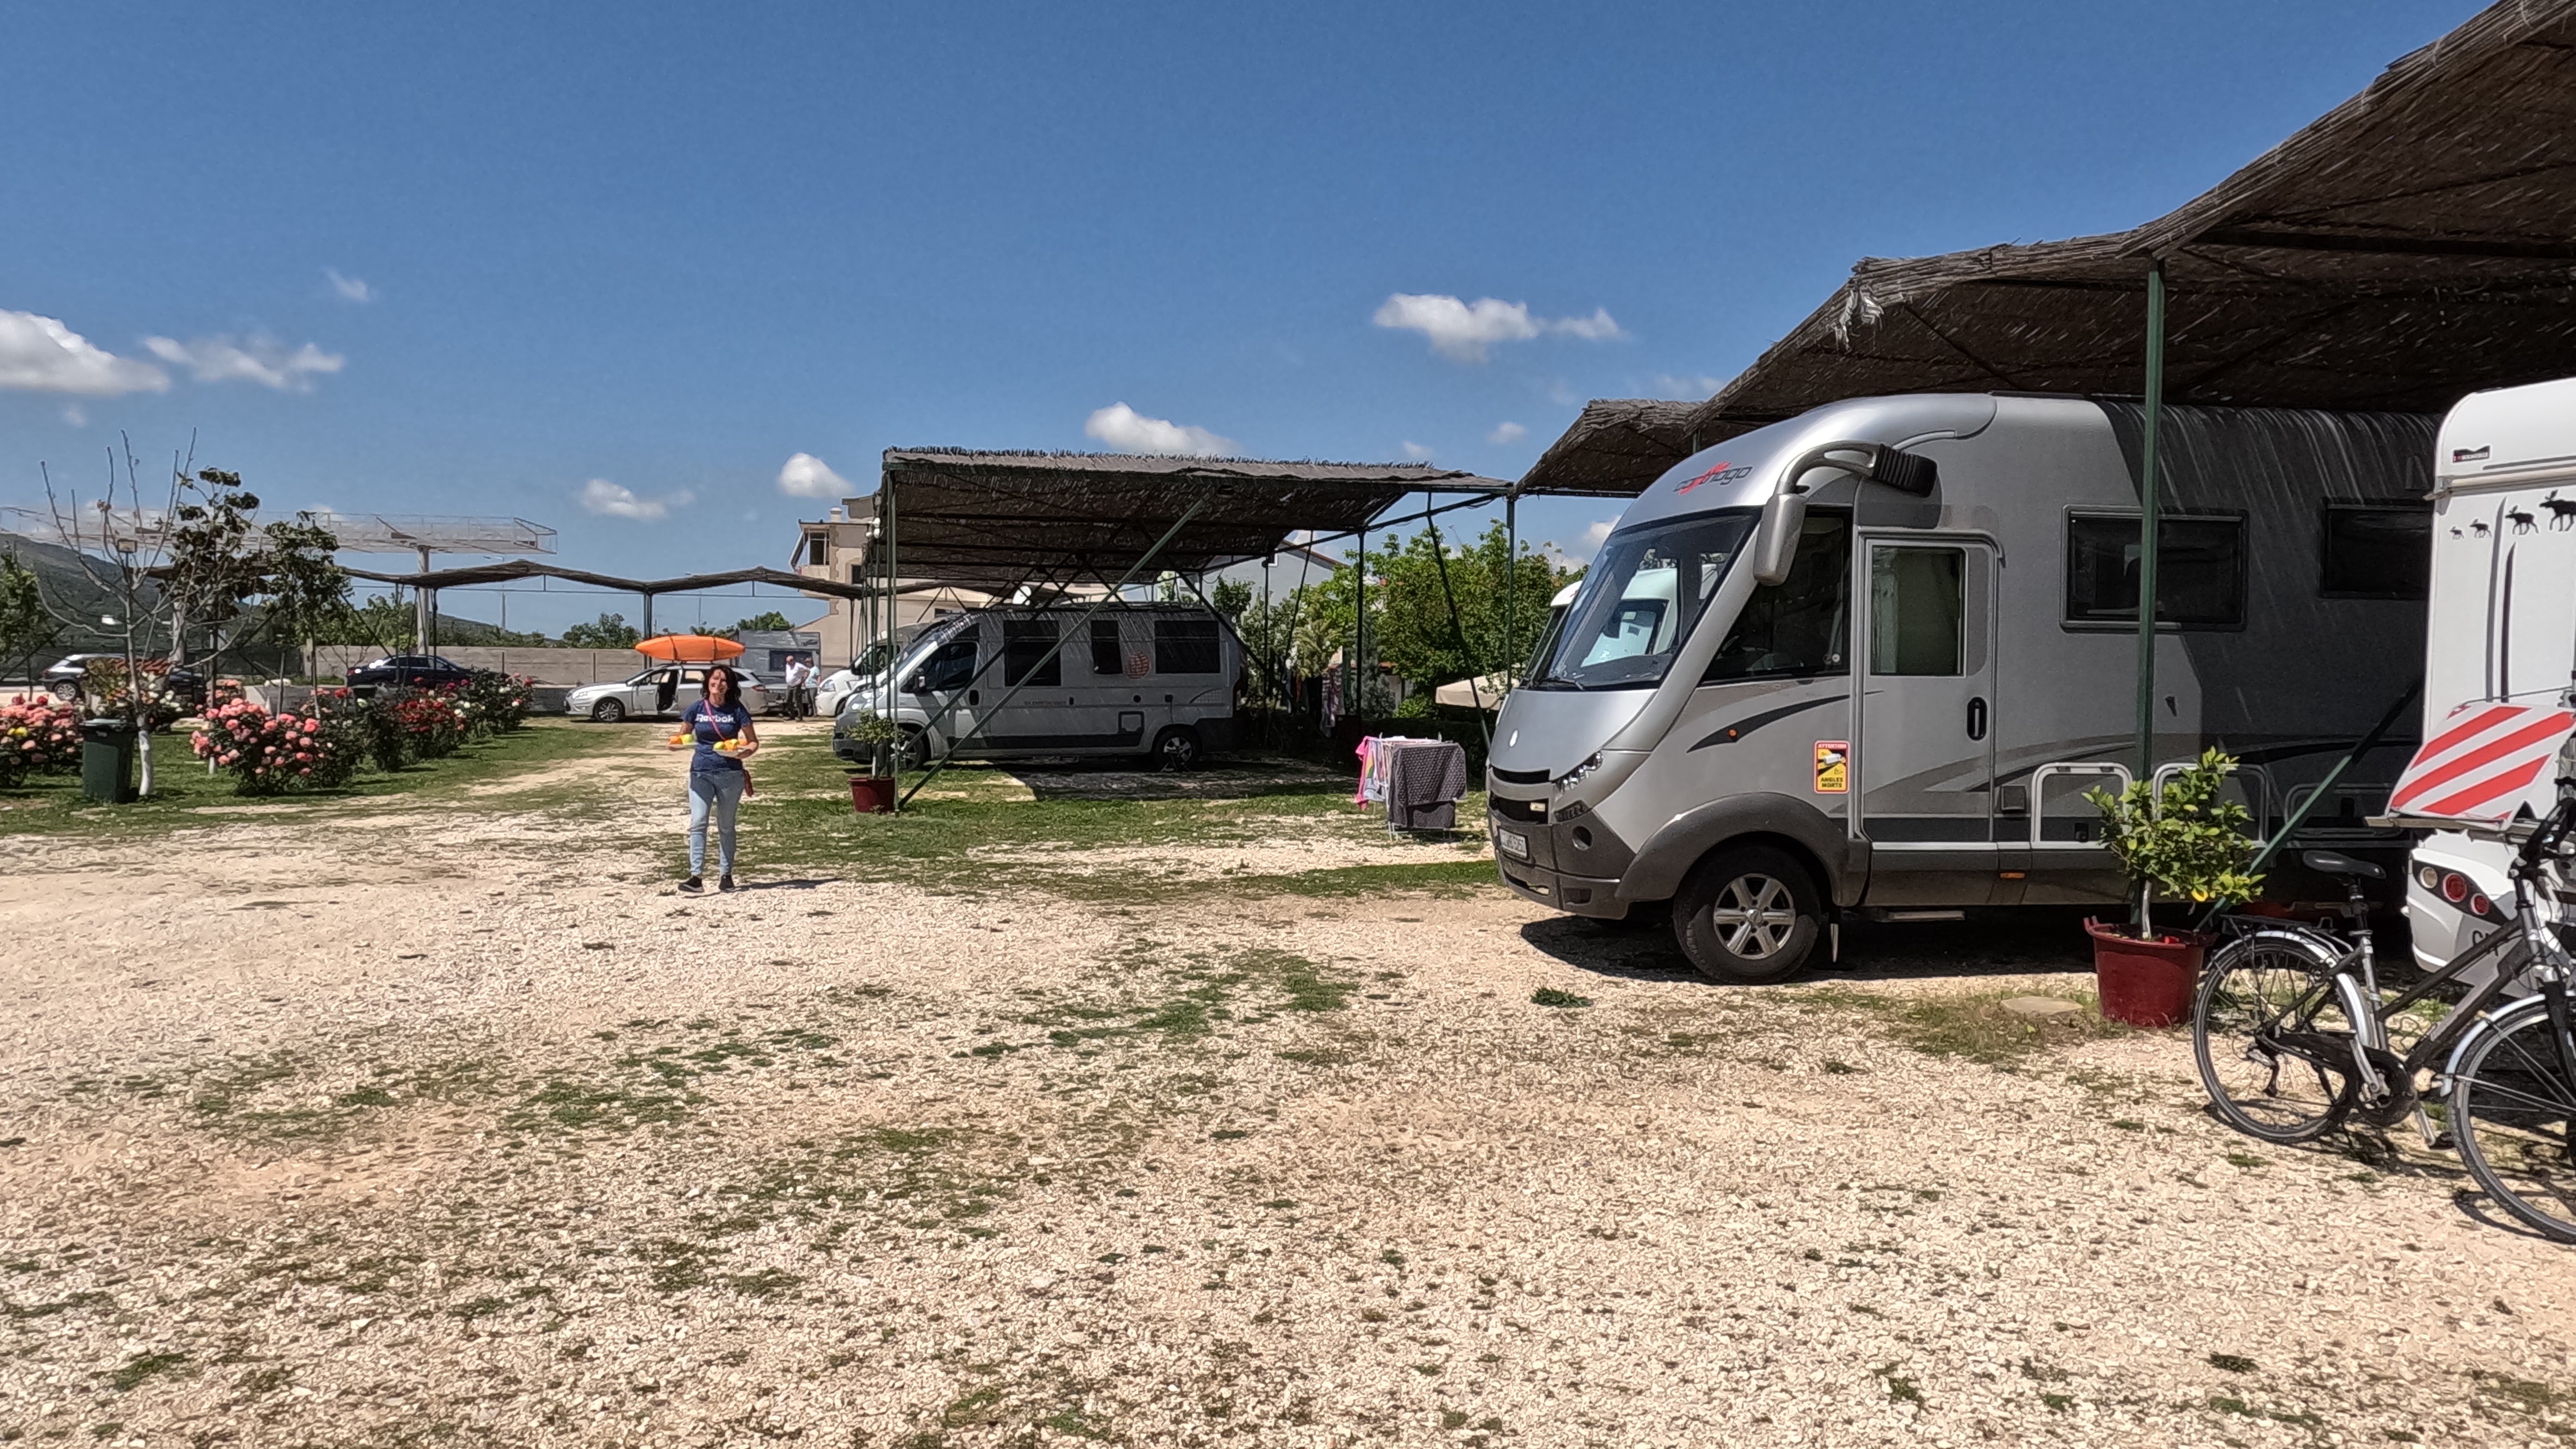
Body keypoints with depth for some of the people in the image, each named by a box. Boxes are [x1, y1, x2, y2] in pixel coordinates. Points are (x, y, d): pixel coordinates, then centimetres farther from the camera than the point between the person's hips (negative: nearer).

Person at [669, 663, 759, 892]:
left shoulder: (736, 710, 0)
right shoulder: (696, 708, 3)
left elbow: (754, 741, 3)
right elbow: (683, 737, 11)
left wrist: (747, 752, -18)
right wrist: (677, 744, -12)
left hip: (730, 774, -1)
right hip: (701, 773, 1)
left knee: (726, 826, 9)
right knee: (698, 824, -8)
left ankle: (726, 875, 16)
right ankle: (696, 876, -12)